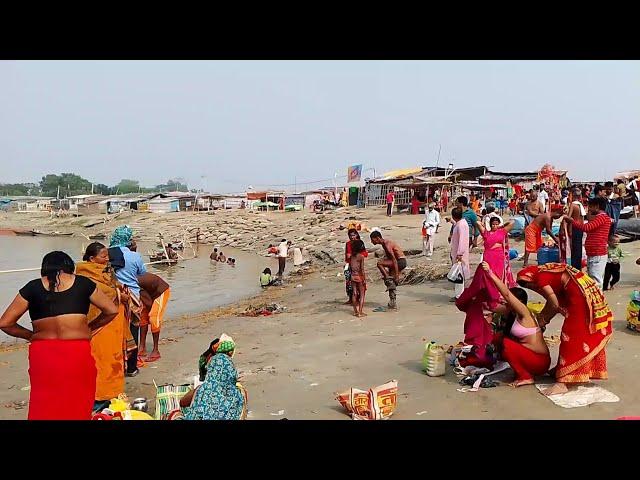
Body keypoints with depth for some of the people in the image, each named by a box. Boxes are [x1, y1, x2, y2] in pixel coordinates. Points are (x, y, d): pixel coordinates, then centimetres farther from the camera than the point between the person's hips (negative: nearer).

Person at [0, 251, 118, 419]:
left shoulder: (33, 287, 7)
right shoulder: (82, 283, 7)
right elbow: (112, 311, 11)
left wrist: (30, 335, 19)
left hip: (43, 354, 0)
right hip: (78, 353, 0)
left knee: (44, 406, 13)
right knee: (79, 405, 12)